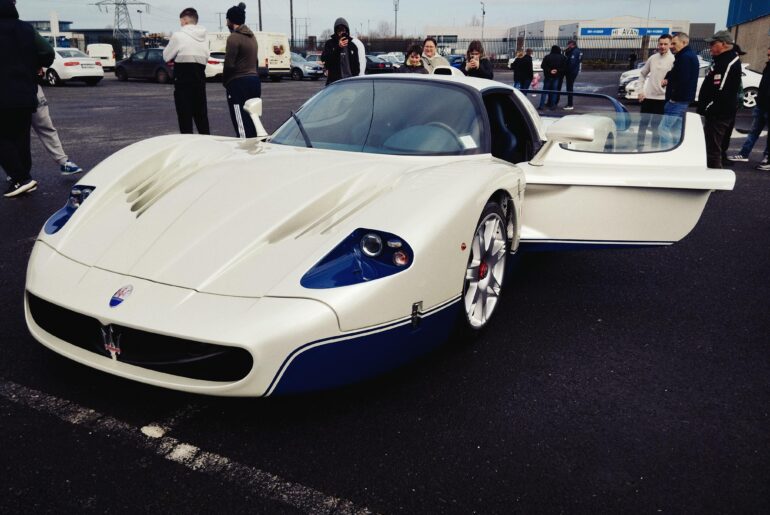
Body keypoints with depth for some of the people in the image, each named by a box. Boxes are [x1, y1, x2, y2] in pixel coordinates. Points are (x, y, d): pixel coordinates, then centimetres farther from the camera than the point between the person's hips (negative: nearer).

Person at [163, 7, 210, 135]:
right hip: (200, 80, 6)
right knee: (201, 116, 13)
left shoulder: (179, 35, -8)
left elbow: (166, 56, -2)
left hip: (183, 81, -5)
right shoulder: (203, 37, 9)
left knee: (185, 117, -1)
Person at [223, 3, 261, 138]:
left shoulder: (234, 37, -11)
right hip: (254, 80, 9)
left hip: (239, 83, -8)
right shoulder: (252, 36, 15)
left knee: (242, 125, -8)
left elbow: (229, 64, -14)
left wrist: (225, 81, 1)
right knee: (252, 122, 12)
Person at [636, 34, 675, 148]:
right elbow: (642, 74, 13)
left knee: (656, 126, 3)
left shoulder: (673, 60, -9)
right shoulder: (652, 58, 5)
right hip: (647, 97, 4)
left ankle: (654, 147, 13)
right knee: (642, 123, 11)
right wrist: (641, 91, 6)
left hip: (662, 98, -4)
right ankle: (639, 146, 22)